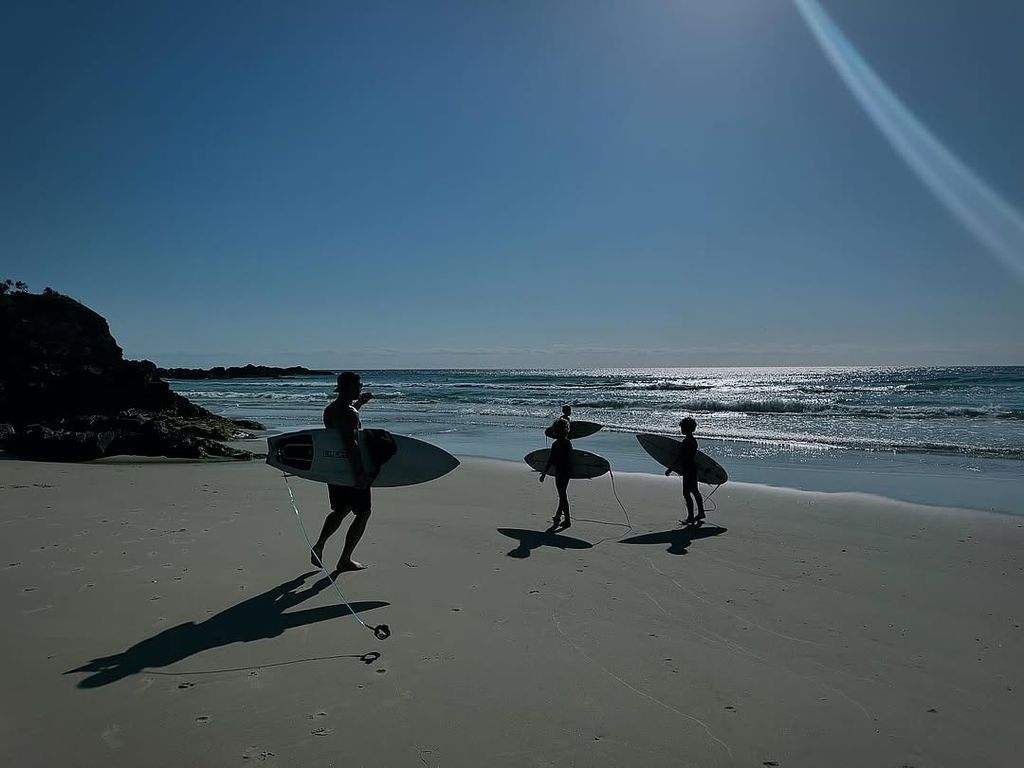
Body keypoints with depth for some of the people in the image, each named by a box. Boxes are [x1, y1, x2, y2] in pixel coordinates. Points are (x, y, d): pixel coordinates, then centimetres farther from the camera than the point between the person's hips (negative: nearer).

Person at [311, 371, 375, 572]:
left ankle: (318, 546, 13)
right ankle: (345, 560, 7)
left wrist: (359, 403, 27)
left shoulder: (329, 410, 9)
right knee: (363, 513, 5)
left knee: (341, 510, 25)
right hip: (350, 469, -9)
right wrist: (359, 473, -31)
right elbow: (351, 443, -29)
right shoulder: (349, 413, -19)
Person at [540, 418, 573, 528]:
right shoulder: (568, 443, 5)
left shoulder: (556, 444, -18)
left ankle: (567, 519, 4)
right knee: (563, 494, 18)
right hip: (567, 471, 8)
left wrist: (544, 474, -11)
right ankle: (558, 515, 32)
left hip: (560, 472, -8)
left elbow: (550, 461, -17)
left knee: (562, 495, 0)